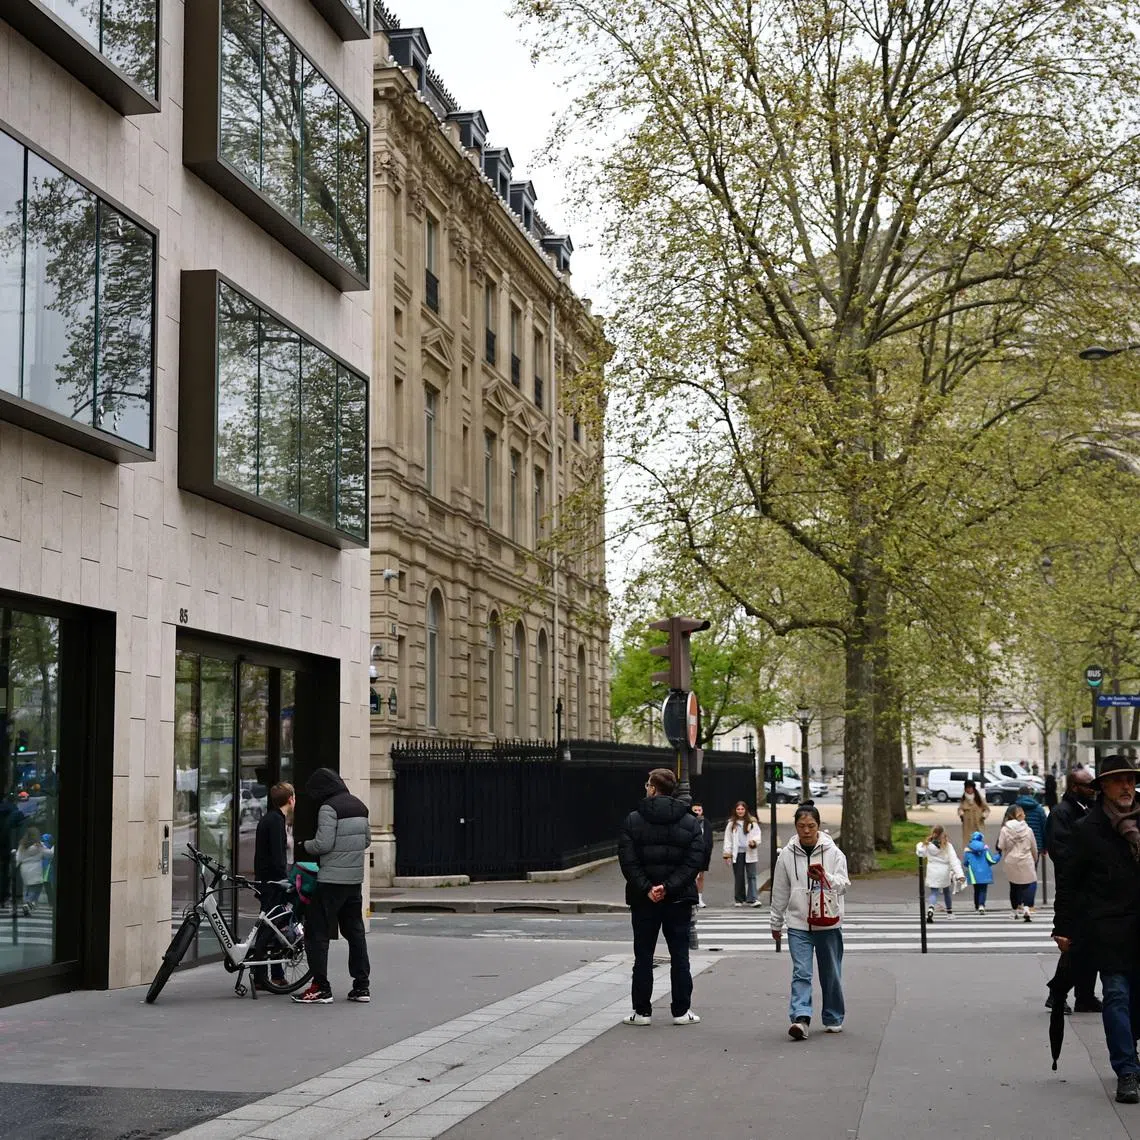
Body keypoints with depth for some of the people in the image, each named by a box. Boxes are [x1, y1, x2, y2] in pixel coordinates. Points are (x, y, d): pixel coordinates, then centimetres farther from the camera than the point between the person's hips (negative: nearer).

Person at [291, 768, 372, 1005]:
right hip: (355, 879, 8)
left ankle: (320, 988, -4)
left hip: (332, 879, -8)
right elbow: (367, 840, 19)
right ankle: (361, 986, 14)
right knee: (355, 931, 13)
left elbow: (323, 844, -18)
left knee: (317, 932, -2)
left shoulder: (329, 808, -12)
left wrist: (304, 846, -1)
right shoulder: (359, 806, 13)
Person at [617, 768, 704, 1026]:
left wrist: (646, 888, -13)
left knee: (643, 956, 7)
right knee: (679, 956, 8)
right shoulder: (691, 822, 1)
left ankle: (642, 1011, 9)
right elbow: (694, 861, -8)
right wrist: (669, 887, -13)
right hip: (679, 899, 1)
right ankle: (681, 1011, 9)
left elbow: (627, 860, -11)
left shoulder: (633, 820, -4)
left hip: (643, 899, -1)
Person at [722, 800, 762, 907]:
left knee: (751, 876, -5)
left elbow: (757, 835, 3)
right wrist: (727, 854, 2)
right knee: (738, 877, 7)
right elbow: (728, 839, 7)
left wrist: (754, 842, -19)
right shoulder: (731, 824, 7)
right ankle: (739, 899, 16)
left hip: (750, 853, -1)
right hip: (737, 854, 1)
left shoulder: (752, 823, 5)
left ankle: (752, 899, -6)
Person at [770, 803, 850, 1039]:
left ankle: (833, 1019, 25)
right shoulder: (787, 855, 1)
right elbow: (780, 892, 9)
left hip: (828, 923, 0)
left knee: (831, 974, 10)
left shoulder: (833, 852, -2)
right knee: (801, 972, -11)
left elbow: (843, 885, -7)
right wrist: (776, 923, 15)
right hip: (798, 924, 0)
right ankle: (800, 1018, -20)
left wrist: (826, 877, -27)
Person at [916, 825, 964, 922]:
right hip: (944, 873, -1)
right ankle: (949, 913, 35)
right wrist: (960, 874, -20)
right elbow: (954, 860, -16)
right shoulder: (947, 845, -12)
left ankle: (930, 908, -27)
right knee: (947, 891, 21)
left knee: (933, 892, 4)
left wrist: (918, 846, 32)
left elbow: (920, 854, 12)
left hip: (932, 873, 1)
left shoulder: (927, 845, -6)